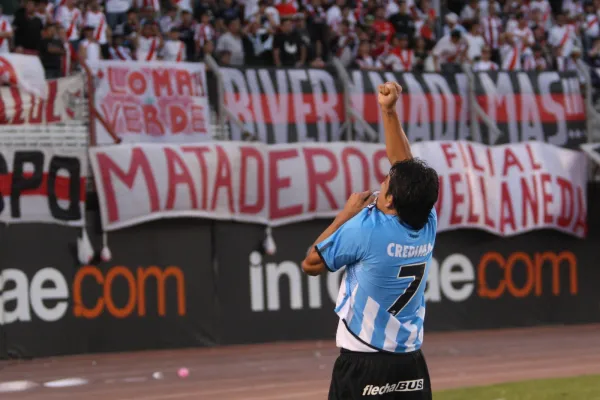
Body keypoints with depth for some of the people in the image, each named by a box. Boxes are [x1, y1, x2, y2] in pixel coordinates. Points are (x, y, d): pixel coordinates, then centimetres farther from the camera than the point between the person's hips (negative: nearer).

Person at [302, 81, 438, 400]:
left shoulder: (368, 228, -15)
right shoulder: (428, 225, 0)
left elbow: (311, 264, 0)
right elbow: (406, 166, 16)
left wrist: (348, 213, 5)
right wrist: (389, 112, 17)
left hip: (362, 366, -6)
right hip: (412, 366, 6)